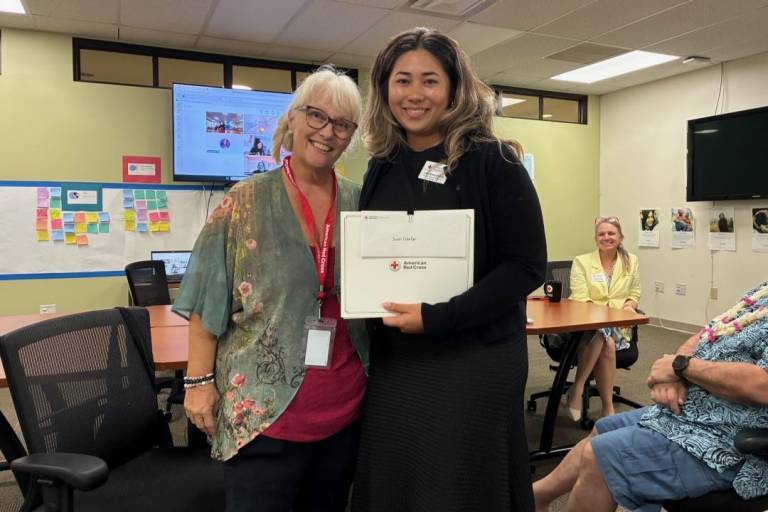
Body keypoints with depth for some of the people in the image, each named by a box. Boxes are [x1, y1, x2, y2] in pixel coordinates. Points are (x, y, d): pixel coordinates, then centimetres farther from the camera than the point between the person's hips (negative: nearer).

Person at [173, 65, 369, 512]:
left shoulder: (361, 205, 3)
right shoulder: (246, 202, -6)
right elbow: (209, 301, -5)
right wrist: (199, 380, -8)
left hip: (345, 409, 4)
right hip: (263, 408, -3)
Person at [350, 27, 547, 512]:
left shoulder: (491, 162, -9)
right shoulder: (381, 169, 6)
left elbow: (527, 265, -13)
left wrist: (436, 319, -20)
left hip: (473, 365, -5)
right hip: (393, 364, 5)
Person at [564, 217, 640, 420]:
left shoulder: (631, 261, 11)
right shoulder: (581, 262, 2)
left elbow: (634, 295, 16)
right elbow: (580, 300, -6)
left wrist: (629, 306, -8)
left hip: (618, 325, 2)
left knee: (605, 340, -34)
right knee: (606, 342, -35)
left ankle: (577, 390, -21)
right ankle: (608, 408, -22)